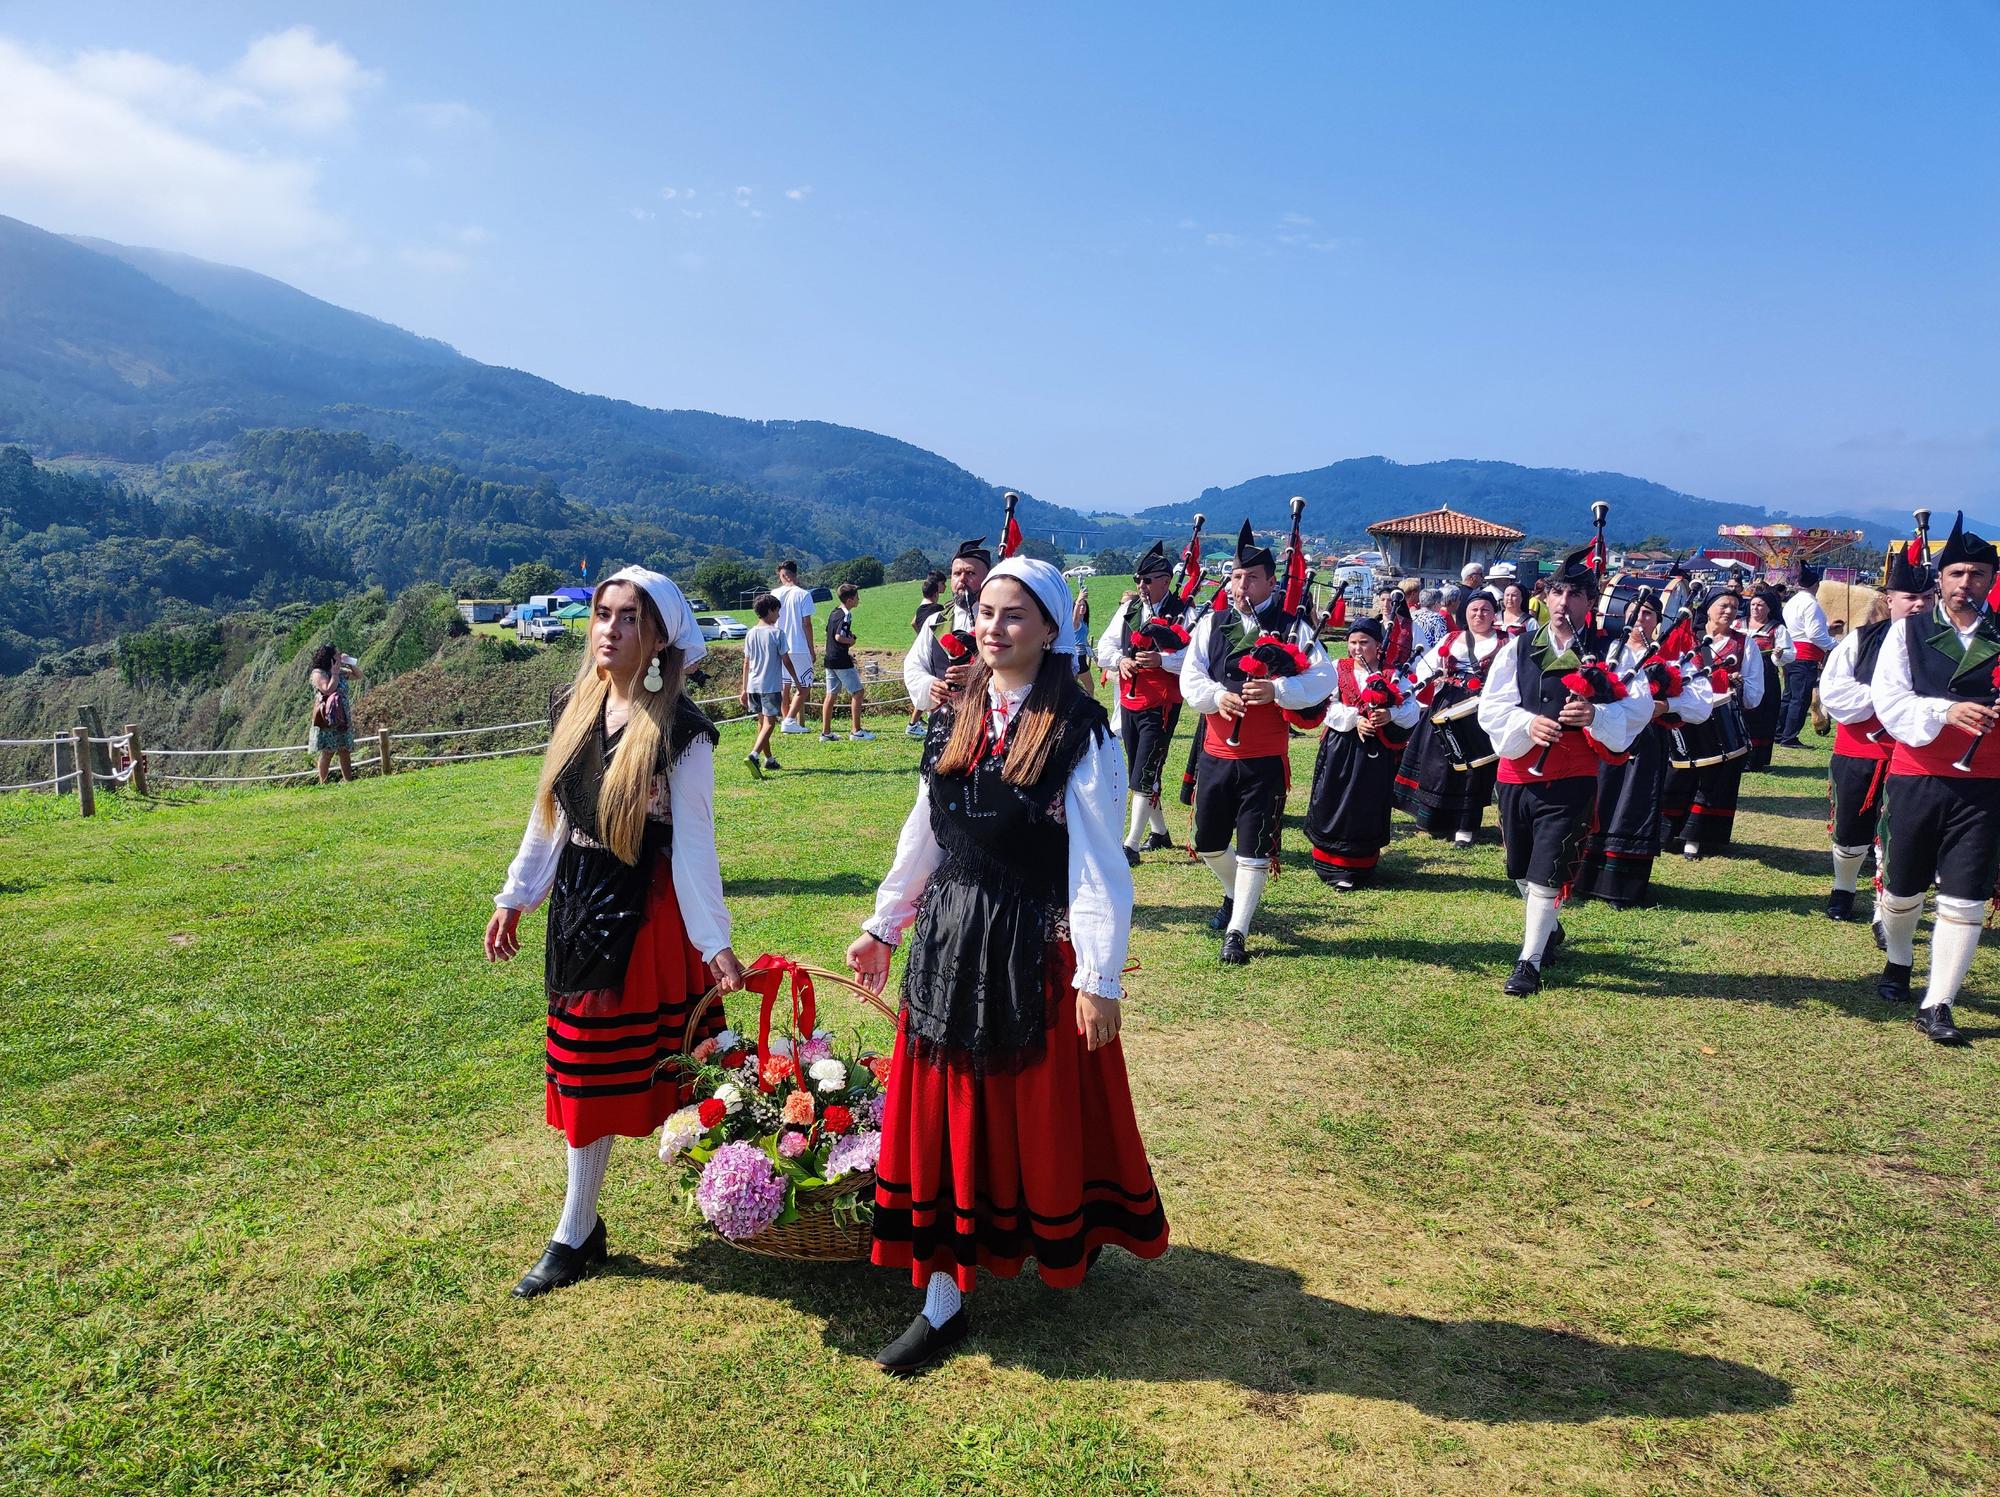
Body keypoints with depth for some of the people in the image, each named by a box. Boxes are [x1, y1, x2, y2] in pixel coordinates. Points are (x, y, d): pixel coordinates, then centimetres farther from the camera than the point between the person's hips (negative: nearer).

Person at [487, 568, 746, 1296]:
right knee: (584, 1065, 14)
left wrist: (715, 941, -16)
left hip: (648, 909, -6)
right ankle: (578, 1231, 30)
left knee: (665, 1063, 3)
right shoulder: (572, 708, 4)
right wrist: (515, 897, 15)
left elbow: (693, 843, -14)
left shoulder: (681, 731, -14)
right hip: (578, 902, 6)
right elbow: (549, 816, 12)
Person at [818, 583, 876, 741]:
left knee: (830, 695, 9)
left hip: (830, 660, 9)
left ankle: (825, 732, 10)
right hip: (842, 661, -9)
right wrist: (851, 641, -6)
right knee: (857, 692, 0)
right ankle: (857, 731, 1)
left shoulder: (833, 613, 13)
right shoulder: (846, 615, -15)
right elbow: (839, 637, -24)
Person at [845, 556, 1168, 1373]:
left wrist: (1098, 977, -15)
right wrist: (883, 926, 16)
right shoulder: (954, 718, 5)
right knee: (942, 1112, 9)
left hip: (1037, 948, -5)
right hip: (949, 939, 6)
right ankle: (943, 1298, 22)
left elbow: (1099, 862, -13)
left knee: (1041, 1110, 10)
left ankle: (1066, 1242, 40)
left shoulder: (1079, 731, -13)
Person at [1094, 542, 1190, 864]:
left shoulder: (1184, 613, -8)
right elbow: (1105, 645, 7)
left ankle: (1131, 845, -4)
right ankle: (1159, 832, 35)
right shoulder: (1129, 607, 10)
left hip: (1161, 707, -7)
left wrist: (1161, 660, -30)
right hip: (1129, 702, 7)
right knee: (1140, 775, 17)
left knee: (1143, 777, -9)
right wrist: (1120, 660, -13)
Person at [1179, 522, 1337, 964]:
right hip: (1216, 754, 4)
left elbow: (1324, 678, -13)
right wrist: (1218, 696, -23)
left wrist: (1276, 689, -28)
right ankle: (1235, 894, 43)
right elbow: (1190, 677, -2)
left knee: (1254, 848, 1)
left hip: (1266, 758, -3)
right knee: (1207, 843, 15)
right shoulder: (1211, 624, 6)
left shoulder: (1292, 627, -2)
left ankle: (1237, 932, 12)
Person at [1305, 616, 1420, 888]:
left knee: (1367, 809, 2)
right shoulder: (1338, 669, 5)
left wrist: (1390, 715, -23)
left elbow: (1412, 709, -4)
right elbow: (1330, 708, -5)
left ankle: (1358, 868, 14)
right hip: (1340, 749, 1)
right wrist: (1355, 719, -19)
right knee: (1333, 804, 3)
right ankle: (1331, 866, 17)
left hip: (1377, 752, -1)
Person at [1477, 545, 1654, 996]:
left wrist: (1596, 714, -26)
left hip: (1571, 778, -3)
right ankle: (1550, 929, 43)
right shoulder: (1518, 649, 4)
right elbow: (1491, 707, -1)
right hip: (1517, 773, 4)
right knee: (1521, 869, 17)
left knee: (1547, 872, -6)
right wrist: (1528, 723, -20)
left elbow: (1639, 709, -7)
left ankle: (1529, 961, 5)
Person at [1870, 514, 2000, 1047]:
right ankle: (1898, 961, 42)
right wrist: (1945, 712, -24)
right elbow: (1888, 700, -8)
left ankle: (1937, 1006, 4)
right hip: (1917, 778, 0)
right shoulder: (1909, 631, 2)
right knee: (1902, 887, 14)